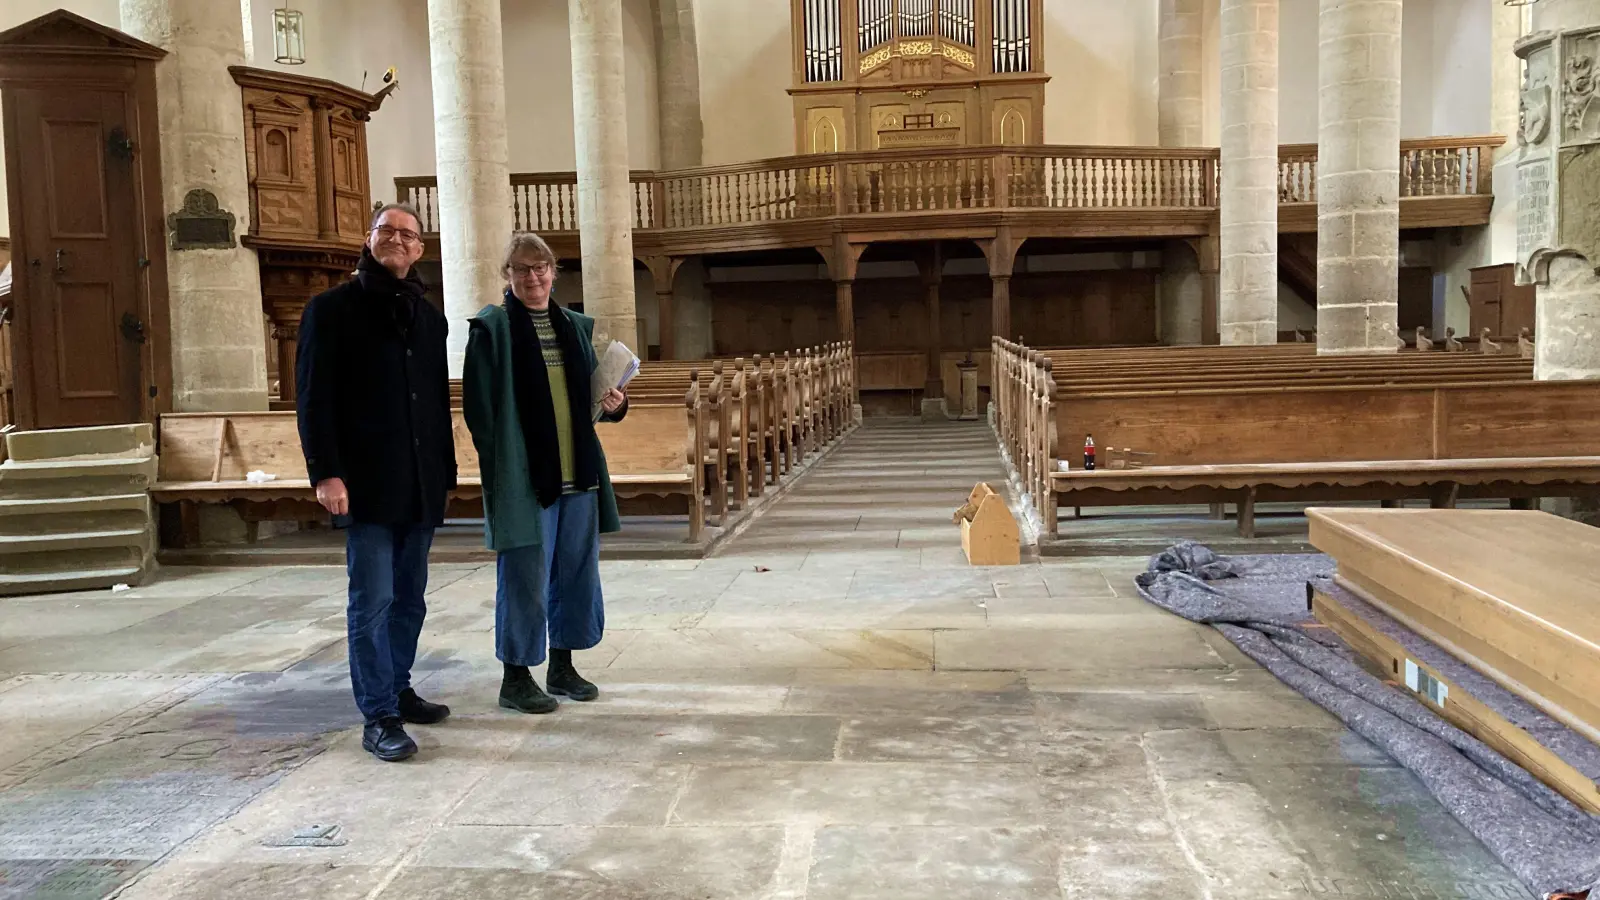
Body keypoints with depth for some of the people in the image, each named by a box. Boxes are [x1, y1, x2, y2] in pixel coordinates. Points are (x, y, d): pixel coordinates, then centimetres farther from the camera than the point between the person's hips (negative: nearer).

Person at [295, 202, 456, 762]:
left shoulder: (429, 317, 15)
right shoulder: (332, 309, -1)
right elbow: (313, 396, -7)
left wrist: (446, 472, 12)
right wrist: (326, 473, -16)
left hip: (420, 485, 6)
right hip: (367, 484, -5)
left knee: (410, 597, 12)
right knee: (373, 599, -4)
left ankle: (397, 690, 25)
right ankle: (378, 716, 2)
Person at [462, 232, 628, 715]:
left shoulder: (577, 326, 13)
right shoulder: (491, 327, -4)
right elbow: (479, 406, -8)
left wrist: (613, 403, -1)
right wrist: (500, 465, -14)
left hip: (578, 475, 6)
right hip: (523, 476, -6)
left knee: (576, 572, 12)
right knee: (524, 577, 0)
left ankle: (562, 666, 27)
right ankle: (515, 678, 13)